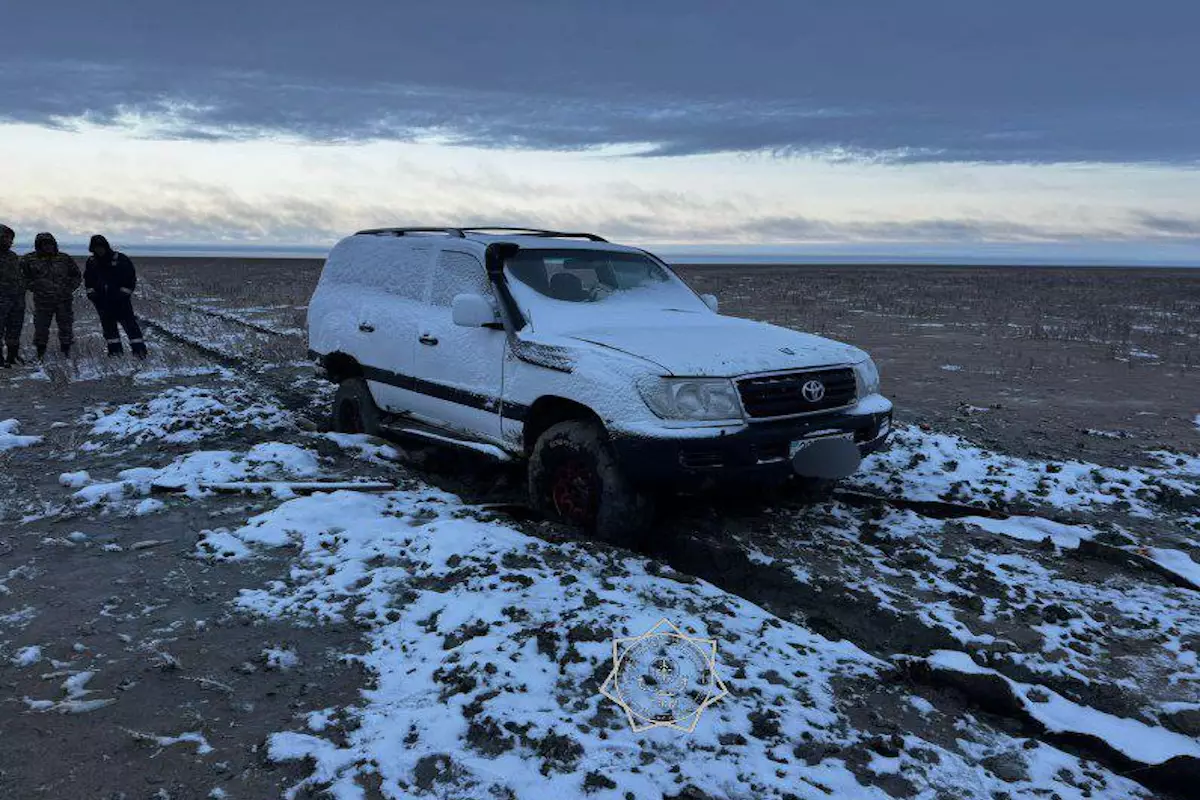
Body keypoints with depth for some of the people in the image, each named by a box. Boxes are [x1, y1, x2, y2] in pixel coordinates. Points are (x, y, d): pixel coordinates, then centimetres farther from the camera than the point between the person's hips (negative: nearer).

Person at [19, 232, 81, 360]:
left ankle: (66, 349, 22)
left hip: (64, 300, 1)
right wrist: (35, 288, -1)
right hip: (42, 301, -1)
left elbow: (77, 276, 12)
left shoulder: (65, 259, 3)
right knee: (41, 327, 4)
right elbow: (24, 278, 9)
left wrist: (69, 289, 1)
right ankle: (40, 352, 18)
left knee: (66, 326, 7)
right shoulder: (29, 259, -1)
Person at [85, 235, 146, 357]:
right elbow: (87, 279, 20)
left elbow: (131, 277, -4)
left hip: (121, 298, -5)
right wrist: (91, 292, 7)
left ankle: (139, 349, -10)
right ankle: (115, 348, 15)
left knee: (129, 322, -8)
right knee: (108, 324, 7)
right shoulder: (91, 262, 7)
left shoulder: (120, 259, -7)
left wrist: (125, 292, -10)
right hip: (102, 300, 5)